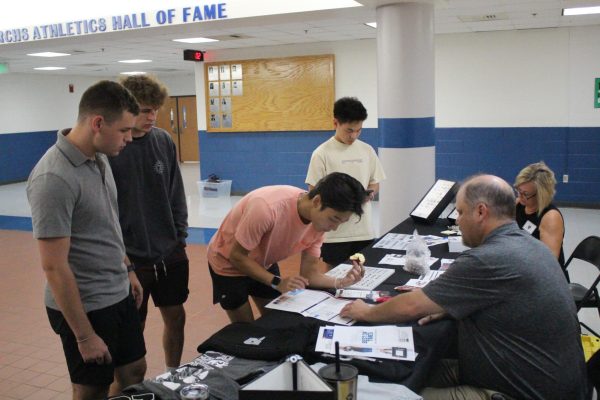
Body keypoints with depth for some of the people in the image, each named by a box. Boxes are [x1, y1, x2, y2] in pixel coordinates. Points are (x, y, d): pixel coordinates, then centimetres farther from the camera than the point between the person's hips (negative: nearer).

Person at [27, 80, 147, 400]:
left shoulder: (99, 158, 1)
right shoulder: (54, 179, -26)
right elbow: (54, 267, -24)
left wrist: (127, 271, 19)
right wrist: (84, 335, -20)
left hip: (118, 294, 8)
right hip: (85, 306, -8)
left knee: (134, 372, 20)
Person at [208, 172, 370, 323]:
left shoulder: (320, 219, -18)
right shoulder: (268, 208, -39)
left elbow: (309, 273, -14)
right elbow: (237, 257, -27)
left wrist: (341, 282, -31)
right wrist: (277, 283, -33)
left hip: (264, 264, 5)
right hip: (229, 263, -5)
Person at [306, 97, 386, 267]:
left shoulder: (367, 151, 5)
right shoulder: (322, 153, -8)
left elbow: (375, 183, 14)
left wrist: (370, 193, -8)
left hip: (364, 231, 4)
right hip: (334, 233, -4)